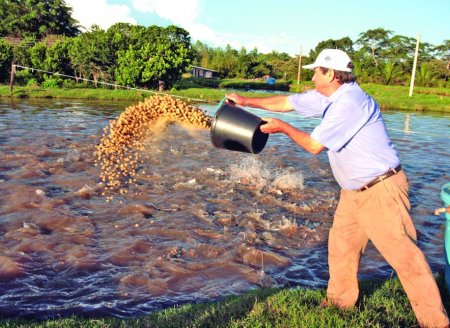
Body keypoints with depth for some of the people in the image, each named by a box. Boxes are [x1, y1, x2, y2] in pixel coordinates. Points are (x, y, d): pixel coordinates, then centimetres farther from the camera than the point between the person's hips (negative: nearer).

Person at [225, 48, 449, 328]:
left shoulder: (349, 102, -24)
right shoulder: (327, 96, 6)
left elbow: (315, 145, -18)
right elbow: (287, 102, 14)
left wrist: (282, 127, -4)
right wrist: (247, 101, 16)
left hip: (381, 190, -10)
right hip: (354, 190, 10)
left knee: (404, 255, -5)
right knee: (341, 244, 16)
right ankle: (341, 300, 31)